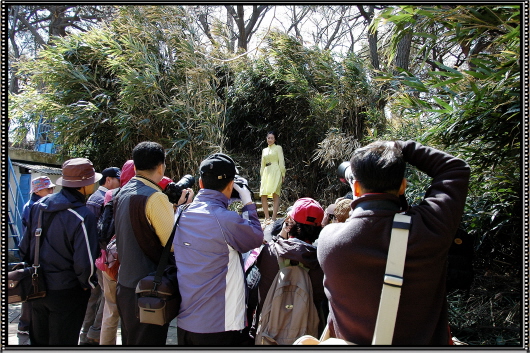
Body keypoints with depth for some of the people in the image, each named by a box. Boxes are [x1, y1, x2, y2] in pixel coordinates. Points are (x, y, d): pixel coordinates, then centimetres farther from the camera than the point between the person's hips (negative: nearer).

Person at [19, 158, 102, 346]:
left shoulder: (39, 205, -2)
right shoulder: (83, 216, -23)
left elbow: (25, 247, 7)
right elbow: (85, 263, -23)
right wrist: (88, 285, -4)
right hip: (66, 293, -6)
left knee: (38, 341, 23)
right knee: (62, 343, 11)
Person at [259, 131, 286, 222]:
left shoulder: (278, 148, 8)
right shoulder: (264, 150, 22)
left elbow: (281, 162, 1)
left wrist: (283, 174, -7)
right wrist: (261, 176, 14)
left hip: (275, 172, -5)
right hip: (266, 173, 5)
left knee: (275, 195, -13)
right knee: (263, 195, -5)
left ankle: (274, 218, -16)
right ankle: (267, 218, 3)